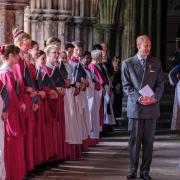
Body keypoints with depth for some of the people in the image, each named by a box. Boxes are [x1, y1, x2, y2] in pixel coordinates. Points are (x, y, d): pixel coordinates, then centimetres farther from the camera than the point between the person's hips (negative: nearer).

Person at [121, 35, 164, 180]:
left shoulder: (156, 63, 9)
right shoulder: (128, 63, 4)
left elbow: (160, 83, 8)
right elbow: (126, 85, 0)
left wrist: (155, 97, -10)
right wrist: (138, 98, -14)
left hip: (151, 107, 2)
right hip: (135, 107, -2)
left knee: (148, 141, 4)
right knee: (134, 140, 0)